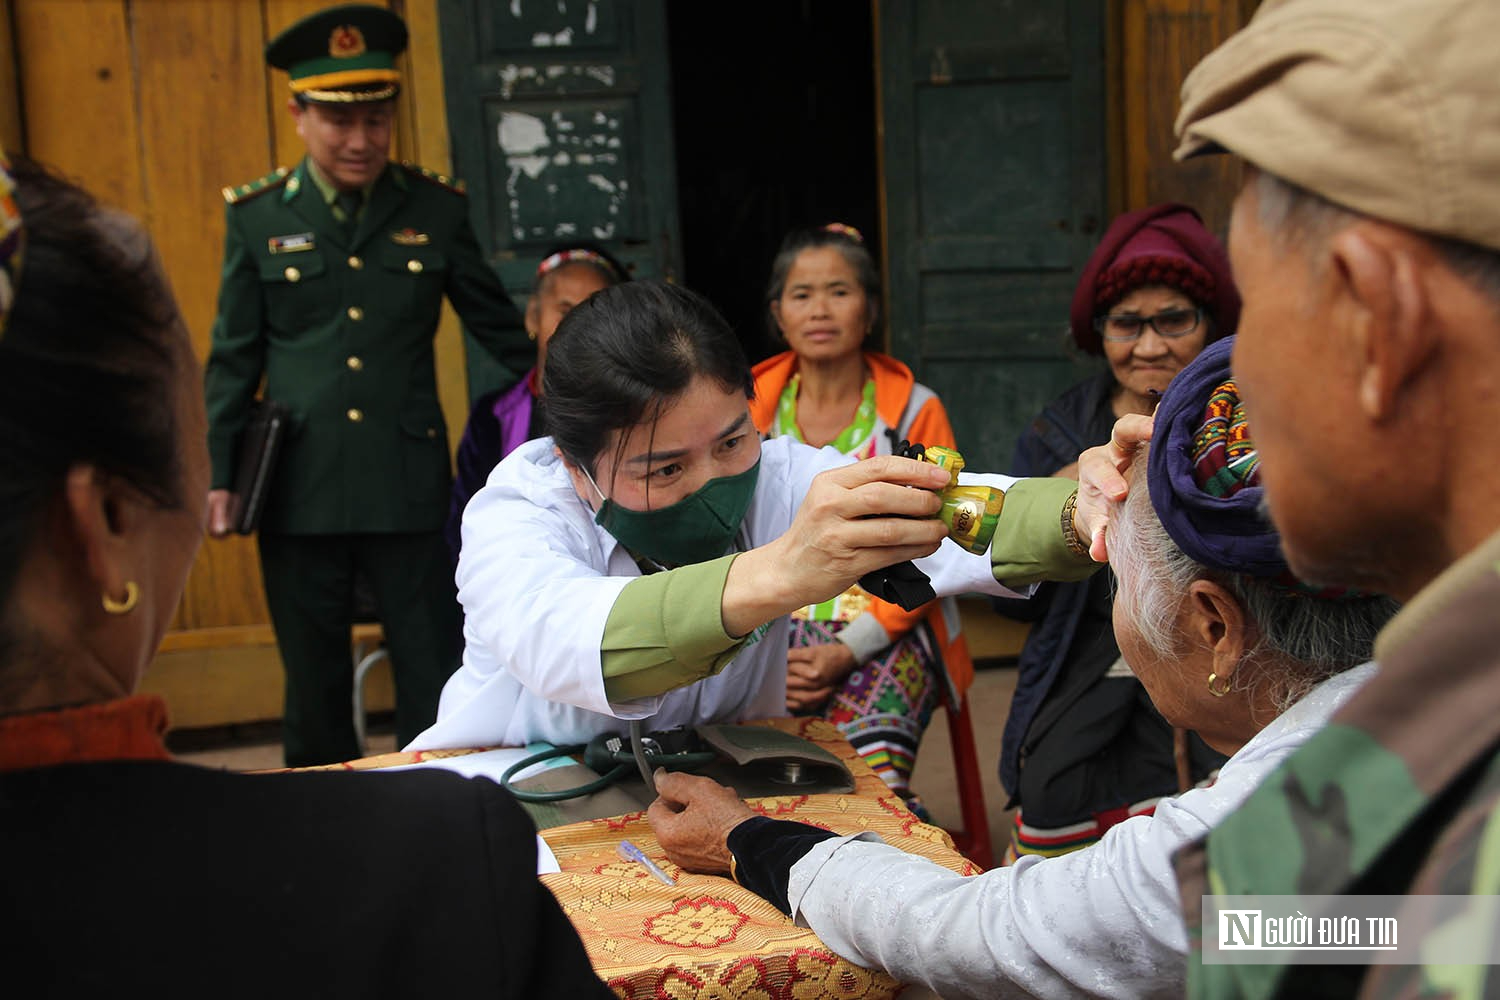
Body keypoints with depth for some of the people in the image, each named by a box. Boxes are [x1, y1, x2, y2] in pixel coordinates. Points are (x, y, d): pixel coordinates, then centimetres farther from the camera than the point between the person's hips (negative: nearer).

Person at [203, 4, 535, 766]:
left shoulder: (437, 209, 2)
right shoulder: (256, 217, 3)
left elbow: (498, 328, 10)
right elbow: (233, 359, 6)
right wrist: (217, 475, 2)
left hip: (408, 492, 0)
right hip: (300, 494, 1)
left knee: (433, 682, 4)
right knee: (315, 687, 13)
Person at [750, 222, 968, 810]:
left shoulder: (916, 412, 4)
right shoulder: (750, 412, 9)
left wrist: (848, 649, -13)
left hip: (886, 631, -1)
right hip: (774, 634, 2)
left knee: (874, 773, -30)